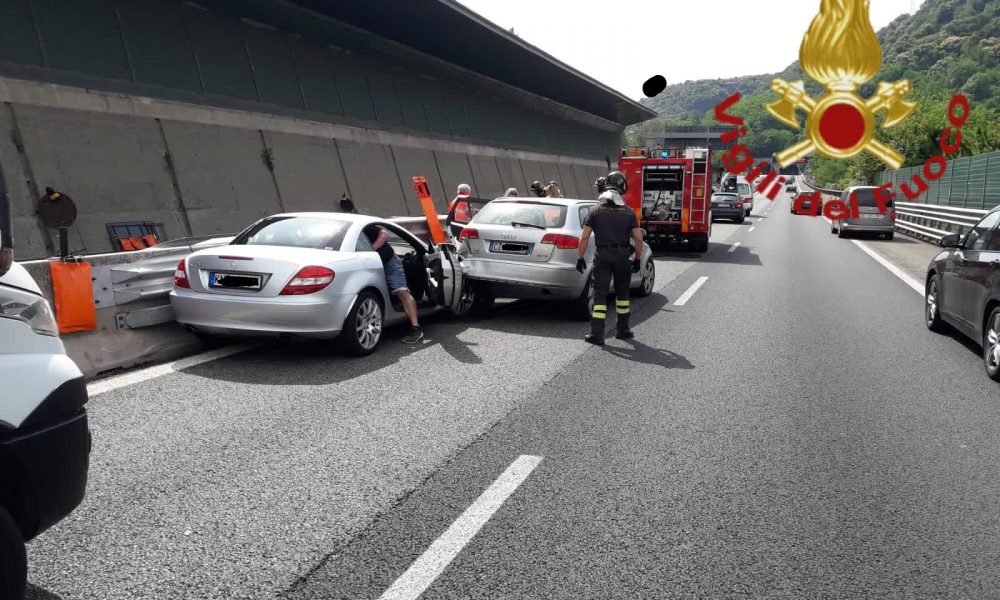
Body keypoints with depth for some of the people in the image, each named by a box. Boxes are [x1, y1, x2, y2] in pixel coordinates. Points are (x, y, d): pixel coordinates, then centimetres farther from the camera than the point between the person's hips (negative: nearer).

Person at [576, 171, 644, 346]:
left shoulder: (596, 212, 0)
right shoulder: (629, 213, 1)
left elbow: (585, 237, -6)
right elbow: (638, 239, -2)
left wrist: (580, 258, 1)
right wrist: (637, 259, 9)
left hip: (602, 256, -1)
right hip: (623, 256, 1)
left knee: (600, 294, 0)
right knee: (622, 292, 18)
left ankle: (597, 335, -7)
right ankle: (623, 330, 25)